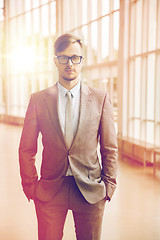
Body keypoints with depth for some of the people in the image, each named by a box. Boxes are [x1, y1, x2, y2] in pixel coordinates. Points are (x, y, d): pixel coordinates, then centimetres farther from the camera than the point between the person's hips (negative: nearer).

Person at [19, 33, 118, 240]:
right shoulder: (38, 99, 0)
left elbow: (110, 148, 3)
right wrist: (30, 185, 1)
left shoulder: (100, 99, 0)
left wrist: (109, 186, 2)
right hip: (50, 191, 0)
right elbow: (26, 149, 4)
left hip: (90, 191, 1)